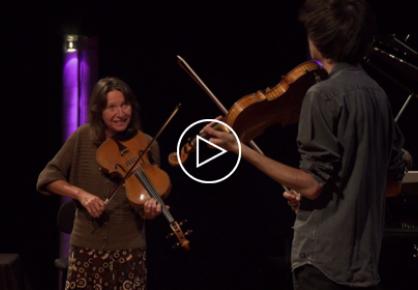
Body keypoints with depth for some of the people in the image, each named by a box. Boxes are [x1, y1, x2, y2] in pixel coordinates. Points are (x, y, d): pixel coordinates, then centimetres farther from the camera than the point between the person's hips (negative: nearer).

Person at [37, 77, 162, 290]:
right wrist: (80, 194, -17)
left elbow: (150, 195, -1)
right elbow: (47, 177, -1)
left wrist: (152, 209, -25)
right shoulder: (84, 137, -2)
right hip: (87, 245, 1)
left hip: (129, 247, 0)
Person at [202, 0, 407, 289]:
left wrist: (241, 149, -14)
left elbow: (313, 185, -17)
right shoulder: (377, 93, 9)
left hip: (324, 258, -8)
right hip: (364, 257, 8)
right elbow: (395, 174, 16)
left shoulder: (324, 94, -15)